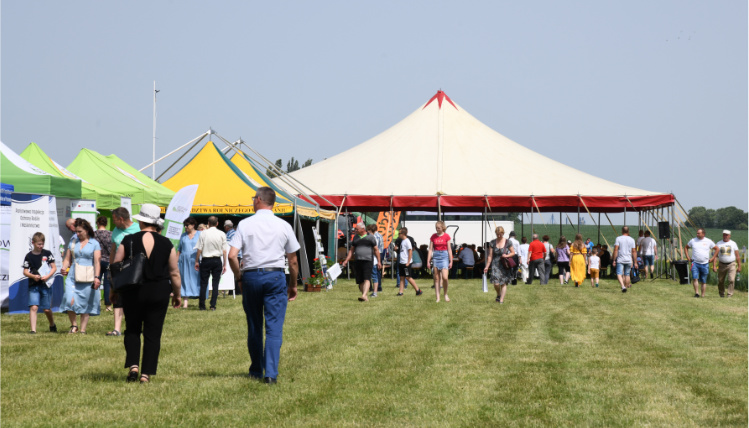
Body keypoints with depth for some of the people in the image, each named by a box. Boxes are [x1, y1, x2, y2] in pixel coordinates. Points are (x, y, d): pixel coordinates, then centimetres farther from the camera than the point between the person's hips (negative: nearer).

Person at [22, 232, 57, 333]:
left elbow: (54, 268, 5)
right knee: (33, 307, -15)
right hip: (33, 286, 0)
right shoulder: (29, 256, 2)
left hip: (45, 284, 0)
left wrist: (48, 276, -12)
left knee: (47, 309, 8)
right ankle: (33, 329, -15)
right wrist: (33, 276, -16)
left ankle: (52, 325, 33)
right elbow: (25, 272, 4)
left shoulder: (47, 254, 3)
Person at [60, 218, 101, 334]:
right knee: (70, 301, -15)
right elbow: (68, 259, 15)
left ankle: (82, 330, 11)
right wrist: (64, 268, -6)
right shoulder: (73, 242, 13)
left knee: (85, 305, 2)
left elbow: (97, 262, -3)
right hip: (73, 277, 2)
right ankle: (73, 325, 5)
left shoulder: (94, 244, 4)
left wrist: (96, 277, -14)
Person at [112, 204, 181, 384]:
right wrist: (177, 294, 15)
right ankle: (146, 373, 2)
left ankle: (133, 365, -2)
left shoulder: (128, 241, -5)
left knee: (132, 330, 15)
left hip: (133, 292, 0)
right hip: (159, 293, 0)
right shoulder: (166, 244, -3)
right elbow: (174, 272, 2)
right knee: (153, 334, 5)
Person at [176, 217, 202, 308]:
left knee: (197, 279, -4)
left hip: (195, 260, -2)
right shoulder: (183, 236, 13)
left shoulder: (199, 234, 5)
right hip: (184, 261, 2)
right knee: (185, 280, -1)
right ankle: (185, 301, -4)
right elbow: (179, 249, 14)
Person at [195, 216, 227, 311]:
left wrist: (196, 261, 7)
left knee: (203, 283, 5)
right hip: (217, 260, 1)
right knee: (215, 283, 4)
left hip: (206, 260, -1)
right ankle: (213, 305, 0)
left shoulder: (203, 233, -4)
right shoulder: (222, 234, 0)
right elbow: (224, 251, 0)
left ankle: (202, 305, 7)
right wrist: (224, 264, 6)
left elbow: (199, 249, -3)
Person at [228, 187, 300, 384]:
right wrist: (293, 285, 18)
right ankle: (271, 373, -11)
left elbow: (232, 256, -9)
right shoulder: (284, 226, 3)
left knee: (254, 327, 13)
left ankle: (256, 371, 24)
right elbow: (293, 261, 7)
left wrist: (239, 276, 7)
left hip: (251, 276, 1)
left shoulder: (245, 224, -1)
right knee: (274, 327, -2)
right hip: (275, 276, -1)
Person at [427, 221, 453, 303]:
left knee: (445, 277, -15)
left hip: (444, 256, -2)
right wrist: (428, 261, 1)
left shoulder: (446, 236, 0)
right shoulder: (433, 236, 5)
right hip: (435, 256, 2)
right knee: (436, 278, 2)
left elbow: (449, 249, 2)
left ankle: (446, 294, 7)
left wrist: (451, 261, 0)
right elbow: (430, 249, 6)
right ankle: (438, 297, 6)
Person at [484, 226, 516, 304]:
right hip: (496, 265, 0)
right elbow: (490, 256, 6)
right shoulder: (492, 243, 3)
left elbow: (513, 253, 6)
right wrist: (487, 266, 2)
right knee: (496, 283, -11)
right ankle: (498, 295, 19)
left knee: (503, 283, 1)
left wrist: (507, 255, -13)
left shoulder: (508, 242, 0)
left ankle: (501, 300, 9)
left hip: (505, 265, 0)